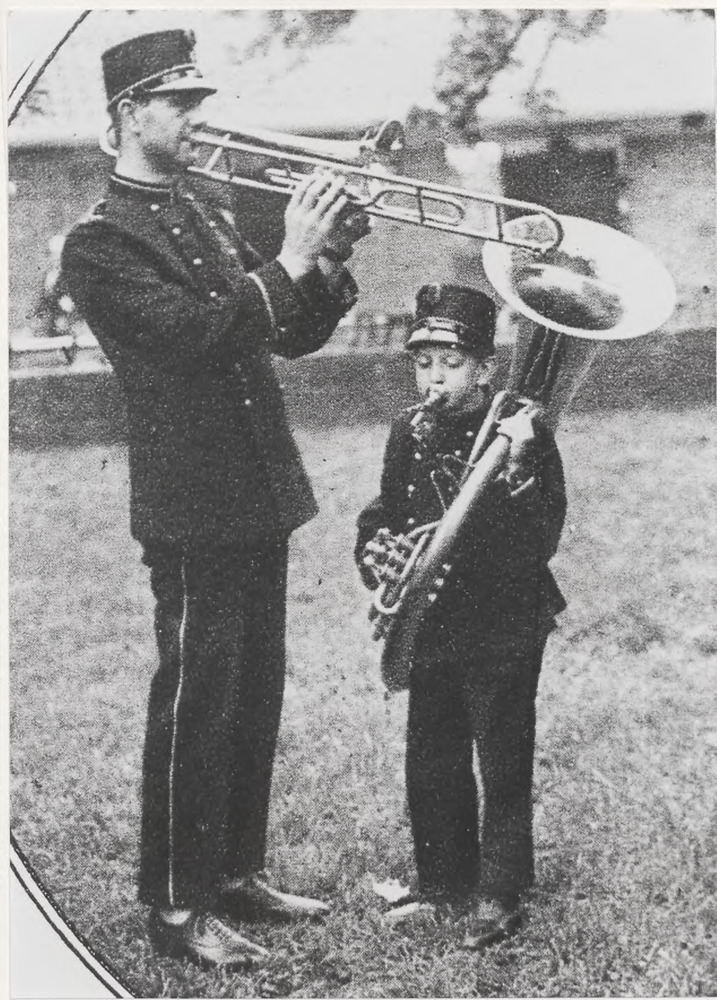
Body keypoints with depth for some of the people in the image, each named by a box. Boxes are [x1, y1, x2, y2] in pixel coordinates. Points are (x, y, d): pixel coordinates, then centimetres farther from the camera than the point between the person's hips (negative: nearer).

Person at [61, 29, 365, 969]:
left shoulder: (202, 213, 16)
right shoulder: (99, 241, -10)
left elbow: (291, 334, 15)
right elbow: (195, 334, -23)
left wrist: (328, 254, -1)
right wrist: (287, 263, -23)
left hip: (259, 498, 8)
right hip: (193, 510, -8)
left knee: (255, 697, 15)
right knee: (194, 705, -1)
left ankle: (237, 873, 28)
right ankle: (176, 905, 10)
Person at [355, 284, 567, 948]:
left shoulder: (522, 434, -12)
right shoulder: (409, 434, 4)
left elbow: (540, 543, -20)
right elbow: (381, 516, 12)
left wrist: (518, 468, -35)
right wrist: (377, 551, -10)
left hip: (504, 630, -5)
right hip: (431, 627, 6)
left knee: (502, 763, 2)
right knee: (431, 763, 13)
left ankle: (498, 895, 15)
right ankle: (442, 881, 29)